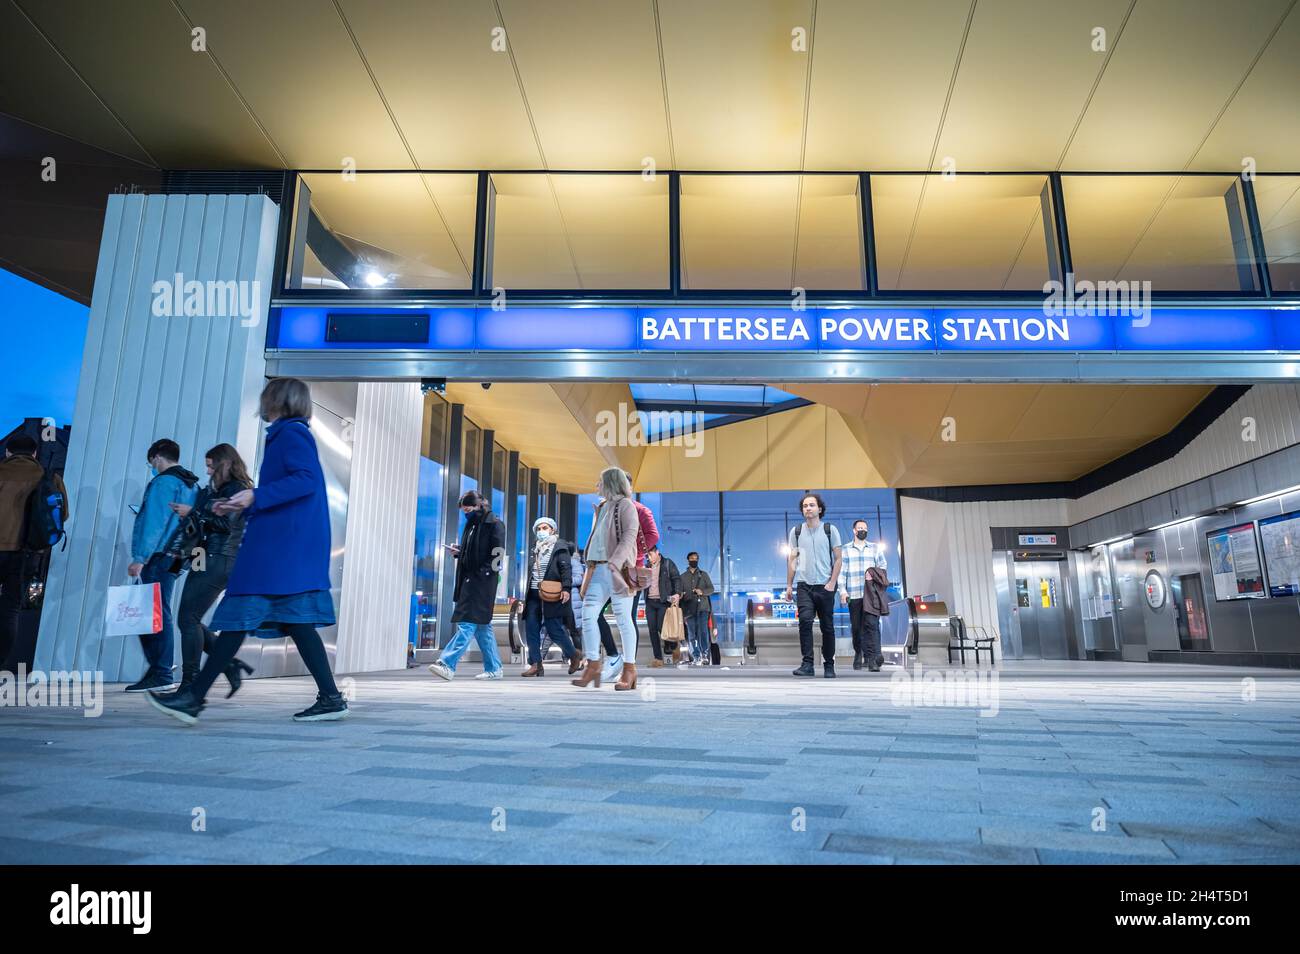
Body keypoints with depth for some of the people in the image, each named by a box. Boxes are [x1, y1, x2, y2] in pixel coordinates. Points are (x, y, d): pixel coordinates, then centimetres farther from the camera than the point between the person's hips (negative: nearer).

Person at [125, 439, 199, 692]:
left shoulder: (163, 482, -8)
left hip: (158, 557, -9)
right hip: (176, 557, 9)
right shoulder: (192, 484, 18)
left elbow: (154, 522, -15)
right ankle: (159, 670, 18)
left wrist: (140, 558, -16)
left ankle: (161, 675, -7)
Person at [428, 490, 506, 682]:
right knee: (482, 625, 9)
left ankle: (447, 664, -17)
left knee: (468, 623, -12)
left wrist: (482, 572, -20)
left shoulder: (494, 524, -6)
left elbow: (497, 554, -12)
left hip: (482, 582, -9)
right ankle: (494, 669, 15)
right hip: (470, 580, 9)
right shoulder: (472, 524, 17)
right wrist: (459, 552, 4)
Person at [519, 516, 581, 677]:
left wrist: (566, 588, -22)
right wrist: (527, 595, 18)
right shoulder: (536, 548, 18)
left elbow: (565, 568, -9)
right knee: (531, 630, -1)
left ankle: (574, 655, 16)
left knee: (554, 630, -5)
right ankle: (536, 664, 4)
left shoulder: (559, 546, 1)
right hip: (534, 594, 6)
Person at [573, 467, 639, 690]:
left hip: (619, 570, -7)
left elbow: (629, 536, -15)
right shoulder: (601, 507, 20)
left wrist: (615, 562, -28)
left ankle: (629, 669, 7)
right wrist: (591, 566, 18)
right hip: (598, 569, 7)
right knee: (588, 613, -2)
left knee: (623, 618, -2)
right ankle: (593, 665, 3)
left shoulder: (625, 505, -3)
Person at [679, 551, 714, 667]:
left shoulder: (703, 574, 14)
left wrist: (702, 592, -12)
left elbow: (711, 589, 8)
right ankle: (697, 657, 4)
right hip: (689, 609, 1)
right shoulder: (683, 577, 13)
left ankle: (705, 655, -5)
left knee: (703, 631, -14)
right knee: (692, 635, 0)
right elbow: (680, 593, 11)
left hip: (702, 607, -1)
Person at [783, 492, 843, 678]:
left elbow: (838, 558, 3)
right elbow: (792, 560, 10)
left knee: (827, 627, 5)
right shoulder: (796, 531, 7)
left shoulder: (830, 530, 3)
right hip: (804, 586, 0)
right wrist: (789, 585, 6)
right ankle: (807, 664, -13)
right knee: (805, 621, -16)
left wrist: (832, 583, -6)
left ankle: (829, 666, 17)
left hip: (825, 586, 0)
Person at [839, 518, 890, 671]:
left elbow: (883, 566, 15)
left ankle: (872, 658, -16)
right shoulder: (845, 550, 11)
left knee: (872, 624, -13)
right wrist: (842, 591, -3)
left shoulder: (876, 548, 15)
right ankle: (858, 654, 21)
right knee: (856, 627, 4)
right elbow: (841, 571, 6)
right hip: (853, 595, 0)